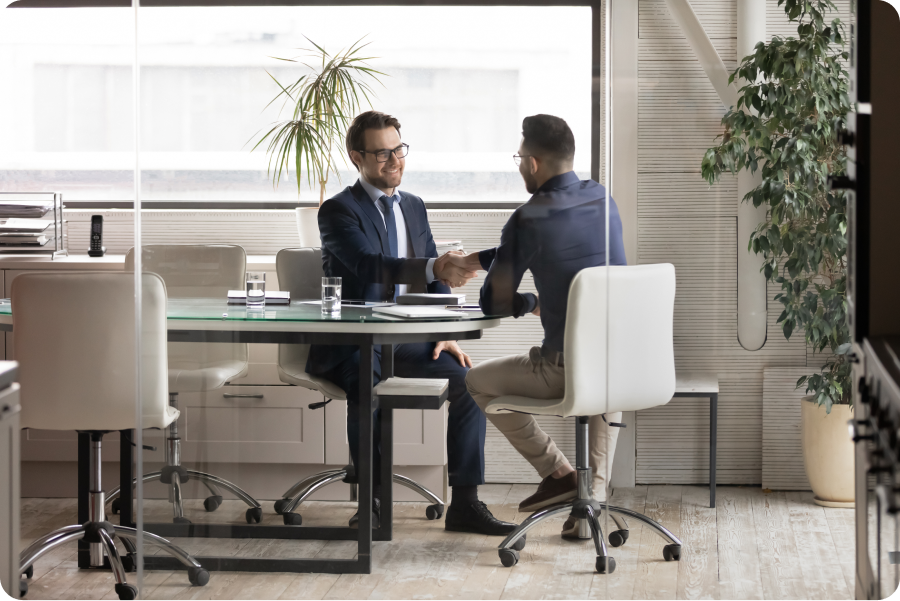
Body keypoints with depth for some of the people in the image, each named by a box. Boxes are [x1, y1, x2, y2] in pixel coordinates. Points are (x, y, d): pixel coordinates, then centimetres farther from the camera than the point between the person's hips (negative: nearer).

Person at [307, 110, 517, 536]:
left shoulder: (414, 208, 15)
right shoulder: (338, 211, -7)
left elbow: (434, 282, 16)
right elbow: (370, 265, -26)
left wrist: (444, 335, -2)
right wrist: (434, 268, -41)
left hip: (406, 340, 6)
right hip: (351, 342, -6)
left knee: (468, 378, -16)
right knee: (366, 387, -36)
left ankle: (465, 504, -13)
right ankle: (374, 500, -22)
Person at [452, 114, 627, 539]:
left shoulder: (527, 220, -12)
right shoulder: (601, 200, 7)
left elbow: (494, 305, -4)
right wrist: (474, 260, 31)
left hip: (567, 369, -6)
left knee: (478, 382, 20)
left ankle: (558, 473, 16)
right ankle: (593, 499, 28)